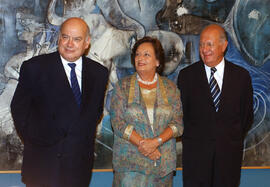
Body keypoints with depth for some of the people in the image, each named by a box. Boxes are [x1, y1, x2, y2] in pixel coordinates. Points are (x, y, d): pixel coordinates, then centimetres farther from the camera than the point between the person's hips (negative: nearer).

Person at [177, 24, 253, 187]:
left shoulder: (241, 75, 2)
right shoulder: (187, 75, 1)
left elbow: (247, 114, 9)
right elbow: (180, 112, 6)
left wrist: (235, 139, 6)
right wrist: (190, 137, 3)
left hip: (230, 151, 1)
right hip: (196, 152, 0)